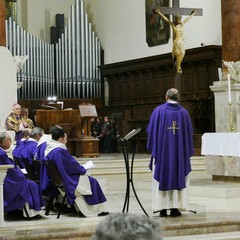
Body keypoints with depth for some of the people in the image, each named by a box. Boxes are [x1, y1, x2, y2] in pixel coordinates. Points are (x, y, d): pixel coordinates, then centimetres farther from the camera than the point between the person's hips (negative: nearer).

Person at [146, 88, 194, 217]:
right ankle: (175, 208, 3)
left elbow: (150, 130, -3)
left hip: (162, 150, -1)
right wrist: (187, 152, 14)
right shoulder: (184, 112, 2)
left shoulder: (158, 110, -4)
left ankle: (163, 208, 1)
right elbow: (189, 133, 5)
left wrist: (153, 147, 11)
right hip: (179, 152, 1)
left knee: (161, 178, 4)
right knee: (178, 177, 6)